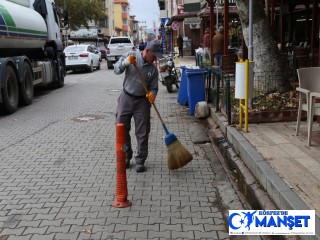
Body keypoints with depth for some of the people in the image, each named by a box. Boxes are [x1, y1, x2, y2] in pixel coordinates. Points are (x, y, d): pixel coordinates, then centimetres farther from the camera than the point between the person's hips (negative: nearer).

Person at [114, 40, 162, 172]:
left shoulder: (153, 68, -1)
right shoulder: (131, 55, -5)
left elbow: (153, 88, 3)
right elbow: (117, 70, -9)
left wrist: (152, 94, -20)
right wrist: (126, 62, -29)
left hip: (142, 102, 0)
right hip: (126, 98, 0)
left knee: (142, 134, 2)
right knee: (122, 129, 7)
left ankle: (140, 161, 15)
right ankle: (126, 157, 25)